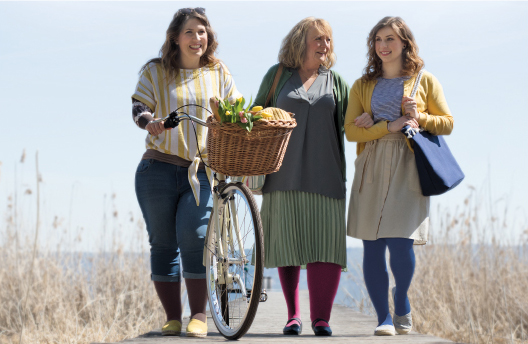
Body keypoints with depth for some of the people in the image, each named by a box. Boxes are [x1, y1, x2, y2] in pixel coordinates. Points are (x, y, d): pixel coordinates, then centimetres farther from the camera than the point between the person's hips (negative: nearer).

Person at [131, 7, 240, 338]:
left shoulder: (218, 73, 11)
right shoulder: (155, 71, 7)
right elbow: (138, 105, -1)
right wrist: (148, 120, -23)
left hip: (203, 172, -1)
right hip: (159, 170, 1)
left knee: (194, 236, -18)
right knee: (163, 243, 2)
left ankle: (199, 315, -11)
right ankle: (172, 318, 10)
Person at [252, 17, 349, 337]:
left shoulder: (335, 81, 15)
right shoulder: (278, 75, 11)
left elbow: (351, 120, 13)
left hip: (324, 174, 0)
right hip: (285, 174, 0)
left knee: (325, 242, -9)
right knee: (288, 242, 2)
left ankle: (321, 317, -5)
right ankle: (293, 314, 12)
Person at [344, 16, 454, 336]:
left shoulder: (425, 81, 11)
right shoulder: (363, 85, 15)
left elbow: (447, 123, 11)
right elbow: (350, 130, 3)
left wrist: (420, 118, -7)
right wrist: (389, 126, -11)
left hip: (407, 168, -3)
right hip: (372, 168, 3)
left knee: (400, 242, -14)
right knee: (372, 247, -2)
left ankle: (401, 303, 13)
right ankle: (384, 318, 7)